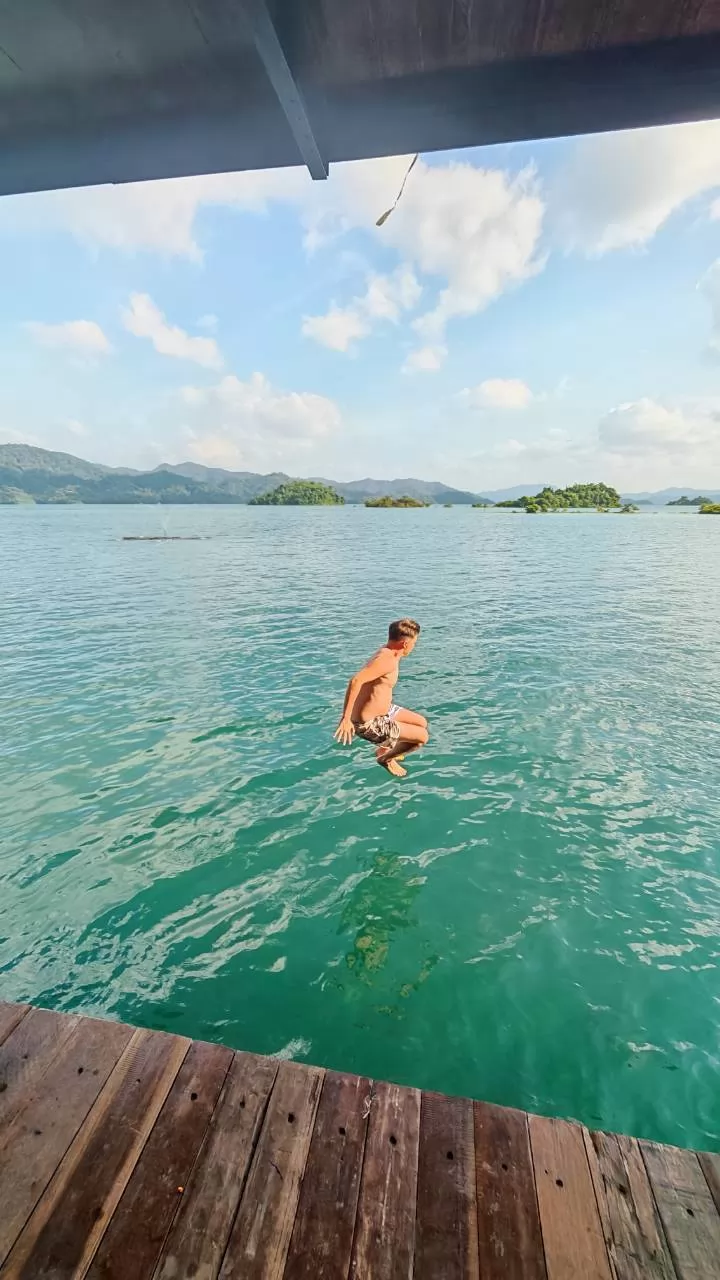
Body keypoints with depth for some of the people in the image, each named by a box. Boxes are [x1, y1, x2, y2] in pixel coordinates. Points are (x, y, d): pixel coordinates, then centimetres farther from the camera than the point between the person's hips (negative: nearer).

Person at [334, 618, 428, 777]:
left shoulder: (388, 653, 2)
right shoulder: (388, 659, -28)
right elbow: (356, 681, -38)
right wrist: (346, 718, -36)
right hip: (369, 724, -9)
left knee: (422, 723, 19)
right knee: (422, 736, -4)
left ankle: (388, 749, 35)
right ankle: (385, 757, 18)